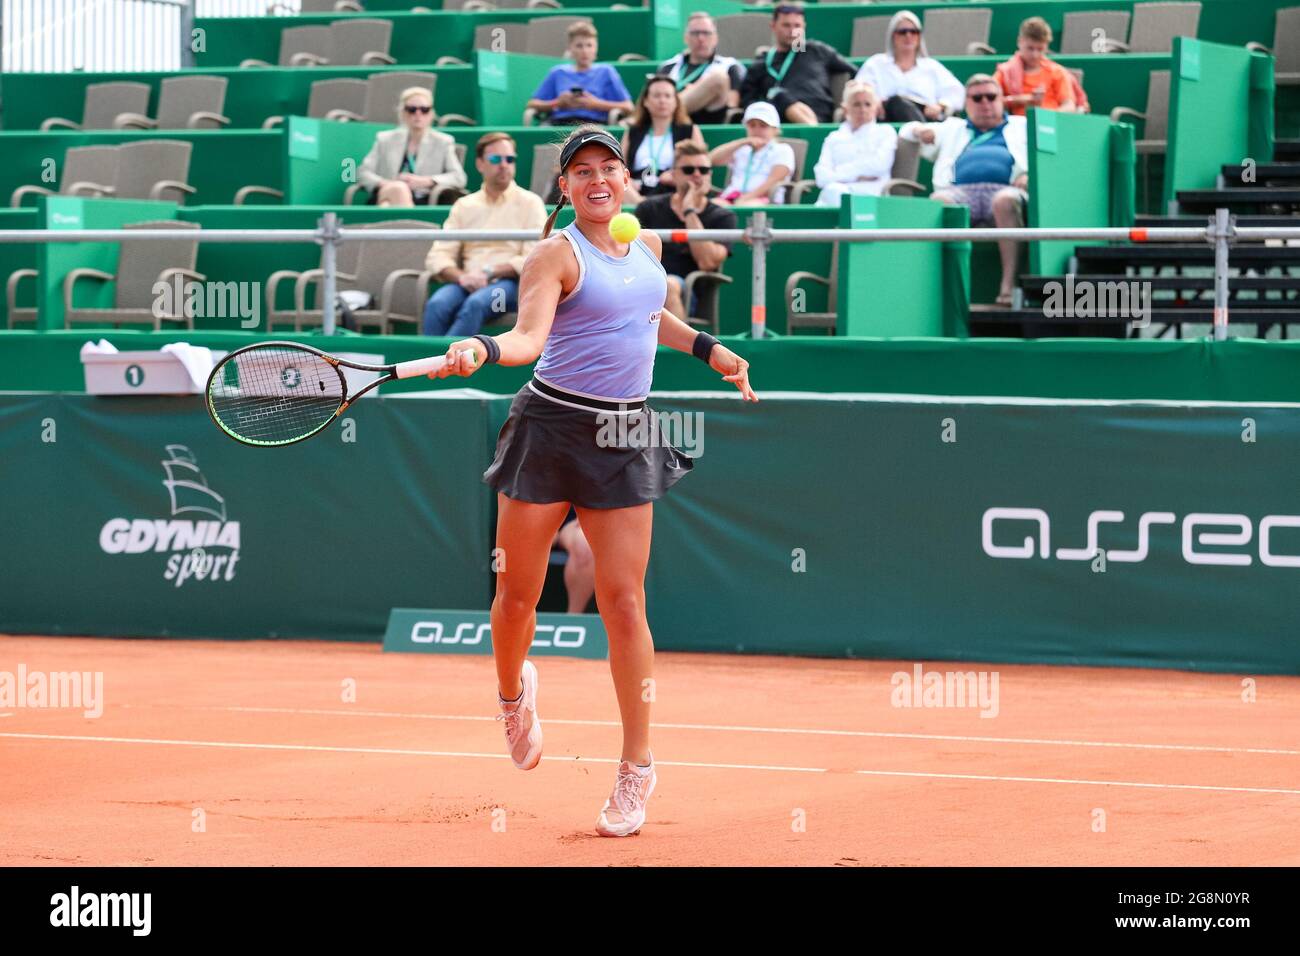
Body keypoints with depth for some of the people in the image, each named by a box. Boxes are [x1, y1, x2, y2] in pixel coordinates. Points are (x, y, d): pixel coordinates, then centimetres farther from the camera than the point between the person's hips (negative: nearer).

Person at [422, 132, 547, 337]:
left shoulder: (530, 203, 9)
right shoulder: (464, 205, 18)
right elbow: (438, 256, 10)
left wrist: (489, 273, -13)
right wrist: (461, 277, -12)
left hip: (511, 283, -3)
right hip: (468, 283, 3)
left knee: (476, 303, -37)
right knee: (437, 304, -31)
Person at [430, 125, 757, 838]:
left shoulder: (647, 246, 11)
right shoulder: (557, 253, -8)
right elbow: (529, 335, -22)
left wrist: (710, 350, 29)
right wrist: (482, 351, -41)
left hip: (623, 437, 3)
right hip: (551, 426, -3)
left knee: (622, 598, -4)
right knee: (517, 589, 2)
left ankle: (637, 765, 5)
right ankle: (512, 692, 36)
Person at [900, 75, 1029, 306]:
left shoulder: (1021, 126, 31)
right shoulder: (953, 129, 39)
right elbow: (905, 132, 41)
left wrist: (1030, 174, -7)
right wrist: (919, 131, 16)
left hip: (1004, 188, -2)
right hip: (960, 189, 2)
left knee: (1006, 200, -40)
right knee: (939, 201, -36)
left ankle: (1008, 285, -44)